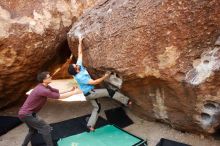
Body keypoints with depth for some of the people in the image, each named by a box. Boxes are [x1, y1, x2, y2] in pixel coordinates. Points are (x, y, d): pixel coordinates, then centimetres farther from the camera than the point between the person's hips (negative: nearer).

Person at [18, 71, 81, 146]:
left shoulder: (45, 87, 1)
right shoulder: (42, 90, -29)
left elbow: (58, 92, 6)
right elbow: (60, 96, -28)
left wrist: (70, 90, -6)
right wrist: (74, 92, -21)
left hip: (26, 113, 10)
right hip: (26, 114, -10)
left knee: (33, 130, 29)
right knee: (46, 128, -6)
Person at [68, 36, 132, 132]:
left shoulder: (79, 65, -5)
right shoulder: (80, 77, -27)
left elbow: (80, 54, 2)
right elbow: (94, 82, -26)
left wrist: (80, 43, 2)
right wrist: (104, 77, -21)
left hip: (89, 92, 9)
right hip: (89, 93, -9)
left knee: (96, 107, 15)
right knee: (108, 92, -15)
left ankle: (90, 125, 19)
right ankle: (126, 101, -11)